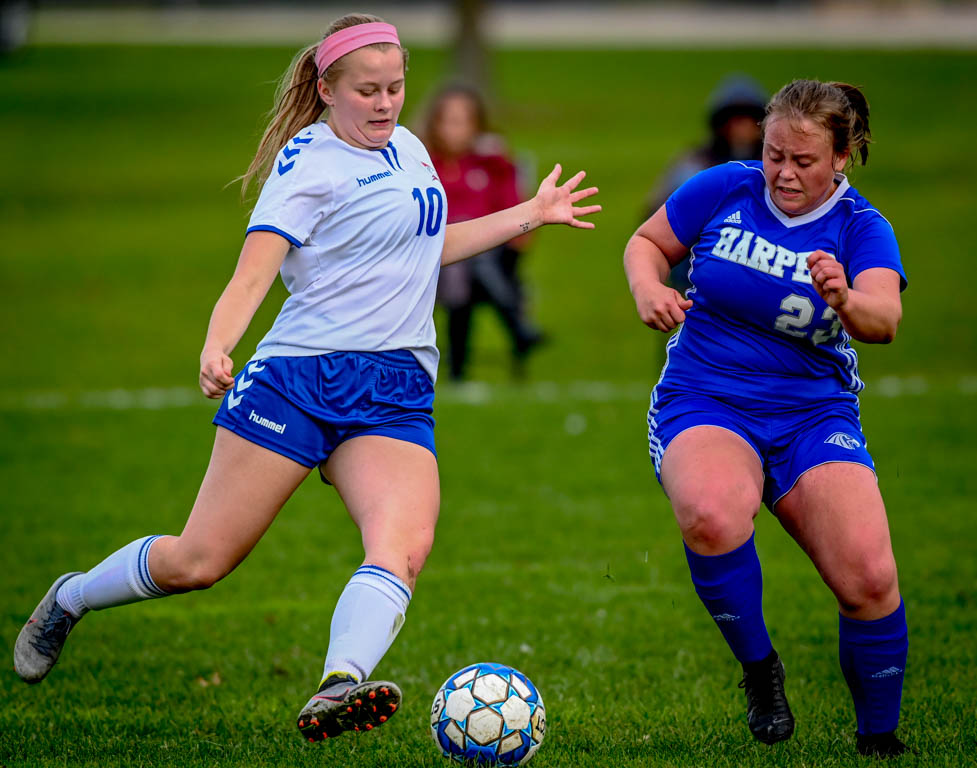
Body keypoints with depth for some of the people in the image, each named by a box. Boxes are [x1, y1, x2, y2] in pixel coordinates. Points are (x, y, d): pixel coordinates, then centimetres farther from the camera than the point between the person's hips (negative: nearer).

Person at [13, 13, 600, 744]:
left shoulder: (407, 147, 16)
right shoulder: (309, 162, -7)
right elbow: (253, 274, -19)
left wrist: (529, 216, 32)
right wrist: (216, 349, -37)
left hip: (398, 394, 6)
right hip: (300, 375, -5)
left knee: (404, 546, -25)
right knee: (200, 560, -2)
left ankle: (337, 688, -44)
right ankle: (67, 600, 26)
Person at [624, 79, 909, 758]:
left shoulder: (860, 228, -5)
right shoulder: (725, 190, -1)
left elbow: (886, 319, -24)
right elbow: (648, 242, 13)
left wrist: (847, 302, -48)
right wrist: (648, 287, -10)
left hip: (814, 415, 0)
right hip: (705, 406, 0)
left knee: (870, 579, -18)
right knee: (711, 516, -36)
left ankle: (880, 738, 7)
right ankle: (758, 668, -10)